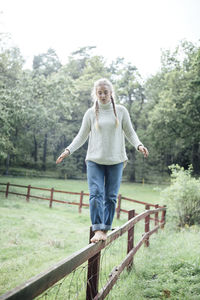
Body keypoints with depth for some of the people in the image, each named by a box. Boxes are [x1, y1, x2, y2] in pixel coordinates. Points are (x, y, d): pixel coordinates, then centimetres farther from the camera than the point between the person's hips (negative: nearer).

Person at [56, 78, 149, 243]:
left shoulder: (121, 111, 5)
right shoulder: (91, 113, 6)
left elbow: (130, 132, 8)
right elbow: (82, 136, 9)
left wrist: (139, 145, -11)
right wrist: (68, 150, -4)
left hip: (115, 161, 0)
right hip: (95, 160, 0)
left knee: (111, 197, 2)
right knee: (96, 194, -12)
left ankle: (105, 230, 12)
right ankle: (98, 230, -11)